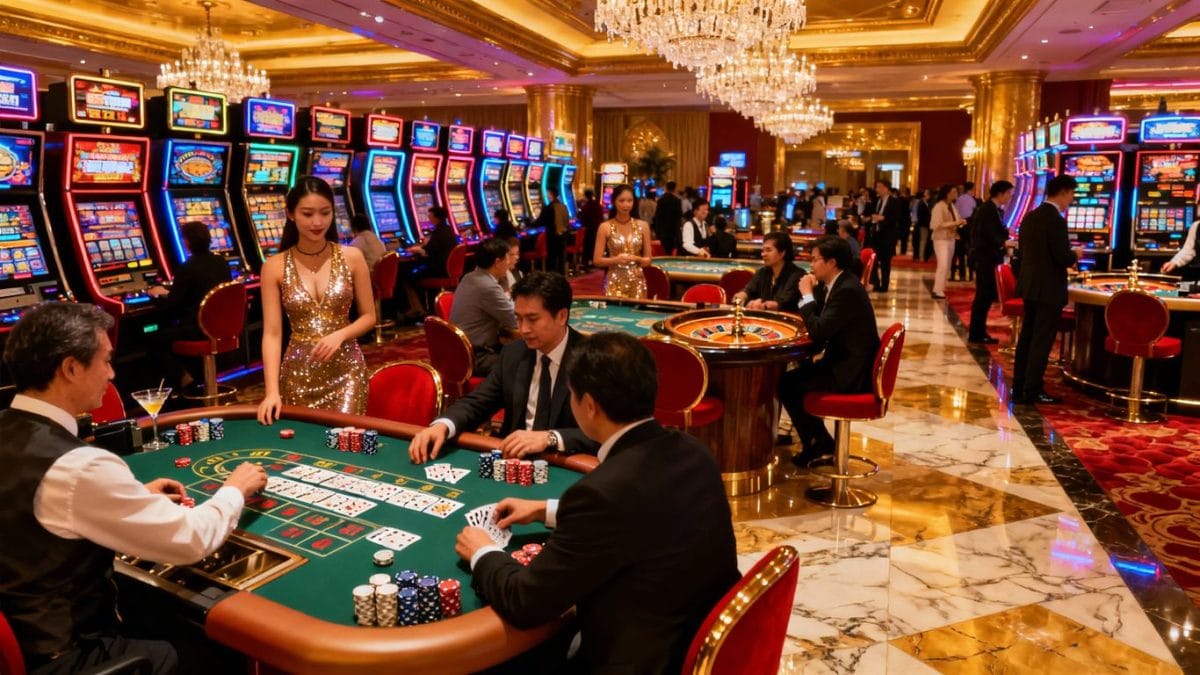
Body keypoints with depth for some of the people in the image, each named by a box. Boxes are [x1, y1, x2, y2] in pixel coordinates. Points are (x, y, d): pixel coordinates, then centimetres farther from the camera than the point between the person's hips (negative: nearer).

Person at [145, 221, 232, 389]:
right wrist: (169, 293, 26)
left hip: (200, 329, -8)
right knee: (171, 330, 31)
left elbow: (169, 307, -10)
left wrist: (159, 295, 12)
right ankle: (198, 373, 23)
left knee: (154, 339, 11)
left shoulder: (187, 268, -14)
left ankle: (184, 379, 3)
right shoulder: (221, 261, 7)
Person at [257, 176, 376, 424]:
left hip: (346, 370, 0)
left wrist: (340, 335, -15)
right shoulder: (274, 266, -3)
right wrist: (272, 390, -15)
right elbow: (272, 334, -6)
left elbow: (369, 316, 4)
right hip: (298, 372, 1)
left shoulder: (351, 257, -2)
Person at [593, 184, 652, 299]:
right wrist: (615, 260, -17)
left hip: (637, 283, 2)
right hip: (614, 283, -2)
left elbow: (648, 260, 7)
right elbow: (596, 260, -2)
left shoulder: (643, 225, 4)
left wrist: (637, 259, -12)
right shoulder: (605, 227, -1)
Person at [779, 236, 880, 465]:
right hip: (843, 362, 10)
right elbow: (821, 322, 13)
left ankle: (819, 441, 9)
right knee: (794, 375, 14)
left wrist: (807, 295, -16)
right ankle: (816, 439, 22)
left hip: (851, 372, -10)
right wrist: (815, 290, -1)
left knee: (786, 384, -10)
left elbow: (818, 331, -27)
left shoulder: (848, 290, -23)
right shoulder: (839, 284, 7)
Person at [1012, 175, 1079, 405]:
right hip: (1049, 289, -8)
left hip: (1029, 285, 8)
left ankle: (1019, 387, 17)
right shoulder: (1056, 220, -17)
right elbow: (1063, 256, -19)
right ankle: (1032, 391, 3)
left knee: (1027, 336, 13)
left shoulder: (1029, 217, 8)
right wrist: (1075, 255, 1)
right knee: (1042, 340, -1)